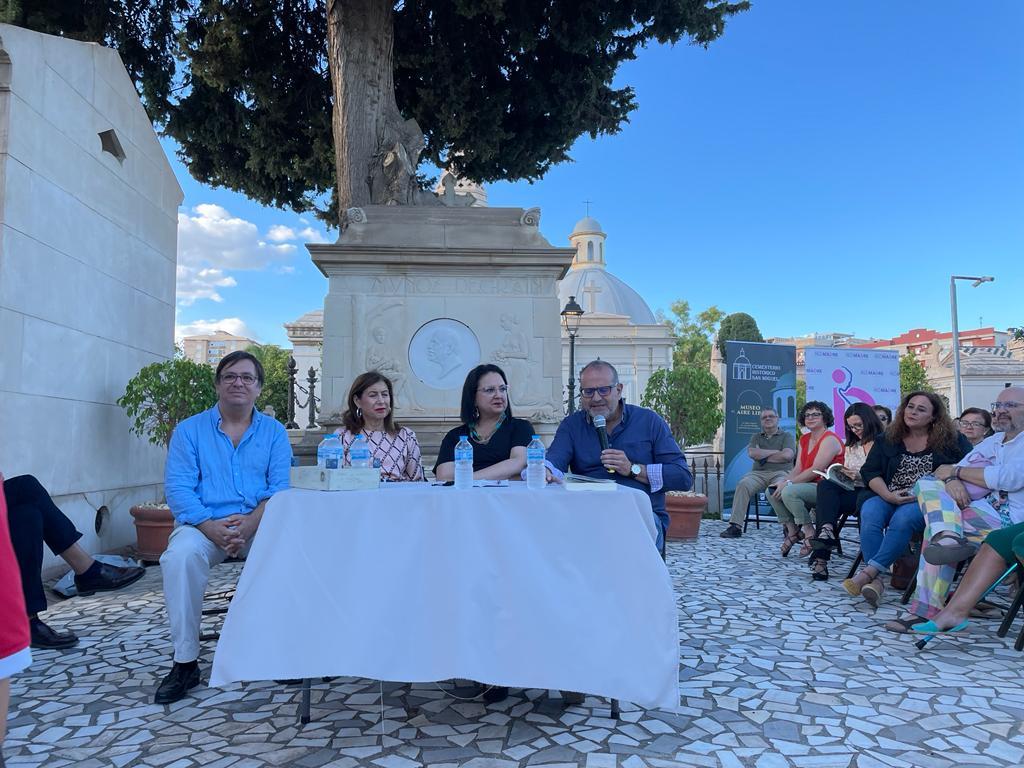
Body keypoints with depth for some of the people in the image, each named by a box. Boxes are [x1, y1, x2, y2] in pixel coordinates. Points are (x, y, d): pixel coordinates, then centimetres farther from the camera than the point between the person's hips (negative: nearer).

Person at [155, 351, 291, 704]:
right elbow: (178, 488, -2)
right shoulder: (189, 430, 9)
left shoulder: (274, 432, 11)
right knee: (180, 555, -32)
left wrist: (249, 523, -20)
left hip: (259, 525, 0)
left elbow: (280, 488, 0)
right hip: (204, 524, 0)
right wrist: (211, 527, -19)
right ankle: (185, 662, -20)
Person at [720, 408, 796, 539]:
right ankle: (735, 526, -33)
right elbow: (752, 453, 3)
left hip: (781, 473, -2)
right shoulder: (756, 437, 25)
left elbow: (787, 455, -5)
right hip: (758, 473, 3)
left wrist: (763, 456, 2)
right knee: (743, 484, -30)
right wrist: (775, 452, 1)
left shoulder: (787, 436, 15)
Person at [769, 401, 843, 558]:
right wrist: (783, 481, -8)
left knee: (789, 492, -31)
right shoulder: (804, 439, 16)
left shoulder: (830, 439, -11)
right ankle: (792, 529, 0)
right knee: (772, 491, -7)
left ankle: (810, 533, -15)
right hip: (808, 486, 9)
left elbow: (815, 470, -19)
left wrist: (788, 483, -20)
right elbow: (798, 469, 11)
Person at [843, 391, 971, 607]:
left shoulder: (951, 440, 11)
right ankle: (875, 581, -39)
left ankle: (870, 571, -39)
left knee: (904, 517, -37)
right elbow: (870, 472, 7)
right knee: (869, 514, -32)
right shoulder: (887, 439, 15)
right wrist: (888, 495, -10)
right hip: (888, 498, 3)